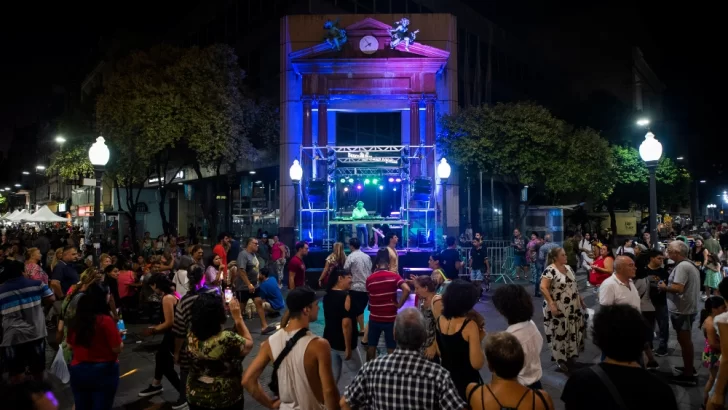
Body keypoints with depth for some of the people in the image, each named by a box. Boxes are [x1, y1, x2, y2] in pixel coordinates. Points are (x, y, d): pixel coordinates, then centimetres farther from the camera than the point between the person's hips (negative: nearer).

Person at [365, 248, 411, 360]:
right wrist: (399, 305, -13)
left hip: (374, 318, 3)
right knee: (391, 348, 9)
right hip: (390, 318, -2)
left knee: (371, 346, 16)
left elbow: (369, 297, 8)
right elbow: (407, 290, -23)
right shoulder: (394, 276, -10)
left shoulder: (370, 279, -1)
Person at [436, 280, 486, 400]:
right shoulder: (470, 325, -22)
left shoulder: (440, 320, -5)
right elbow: (477, 364, -21)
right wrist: (479, 338, -9)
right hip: (466, 382, -5)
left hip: (445, 377, 5)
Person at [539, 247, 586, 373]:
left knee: (573, 331, 13)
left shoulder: (568, 268, 8)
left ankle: (570, 355, 29)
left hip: (572, 308, 8)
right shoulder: (550, 270, -18)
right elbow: (543, 287, -24)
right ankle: (560, 359, 15)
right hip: (558, 308, -8)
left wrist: (580, 298, 14)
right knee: (560, 333, 1)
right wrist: (551, 304, -28)